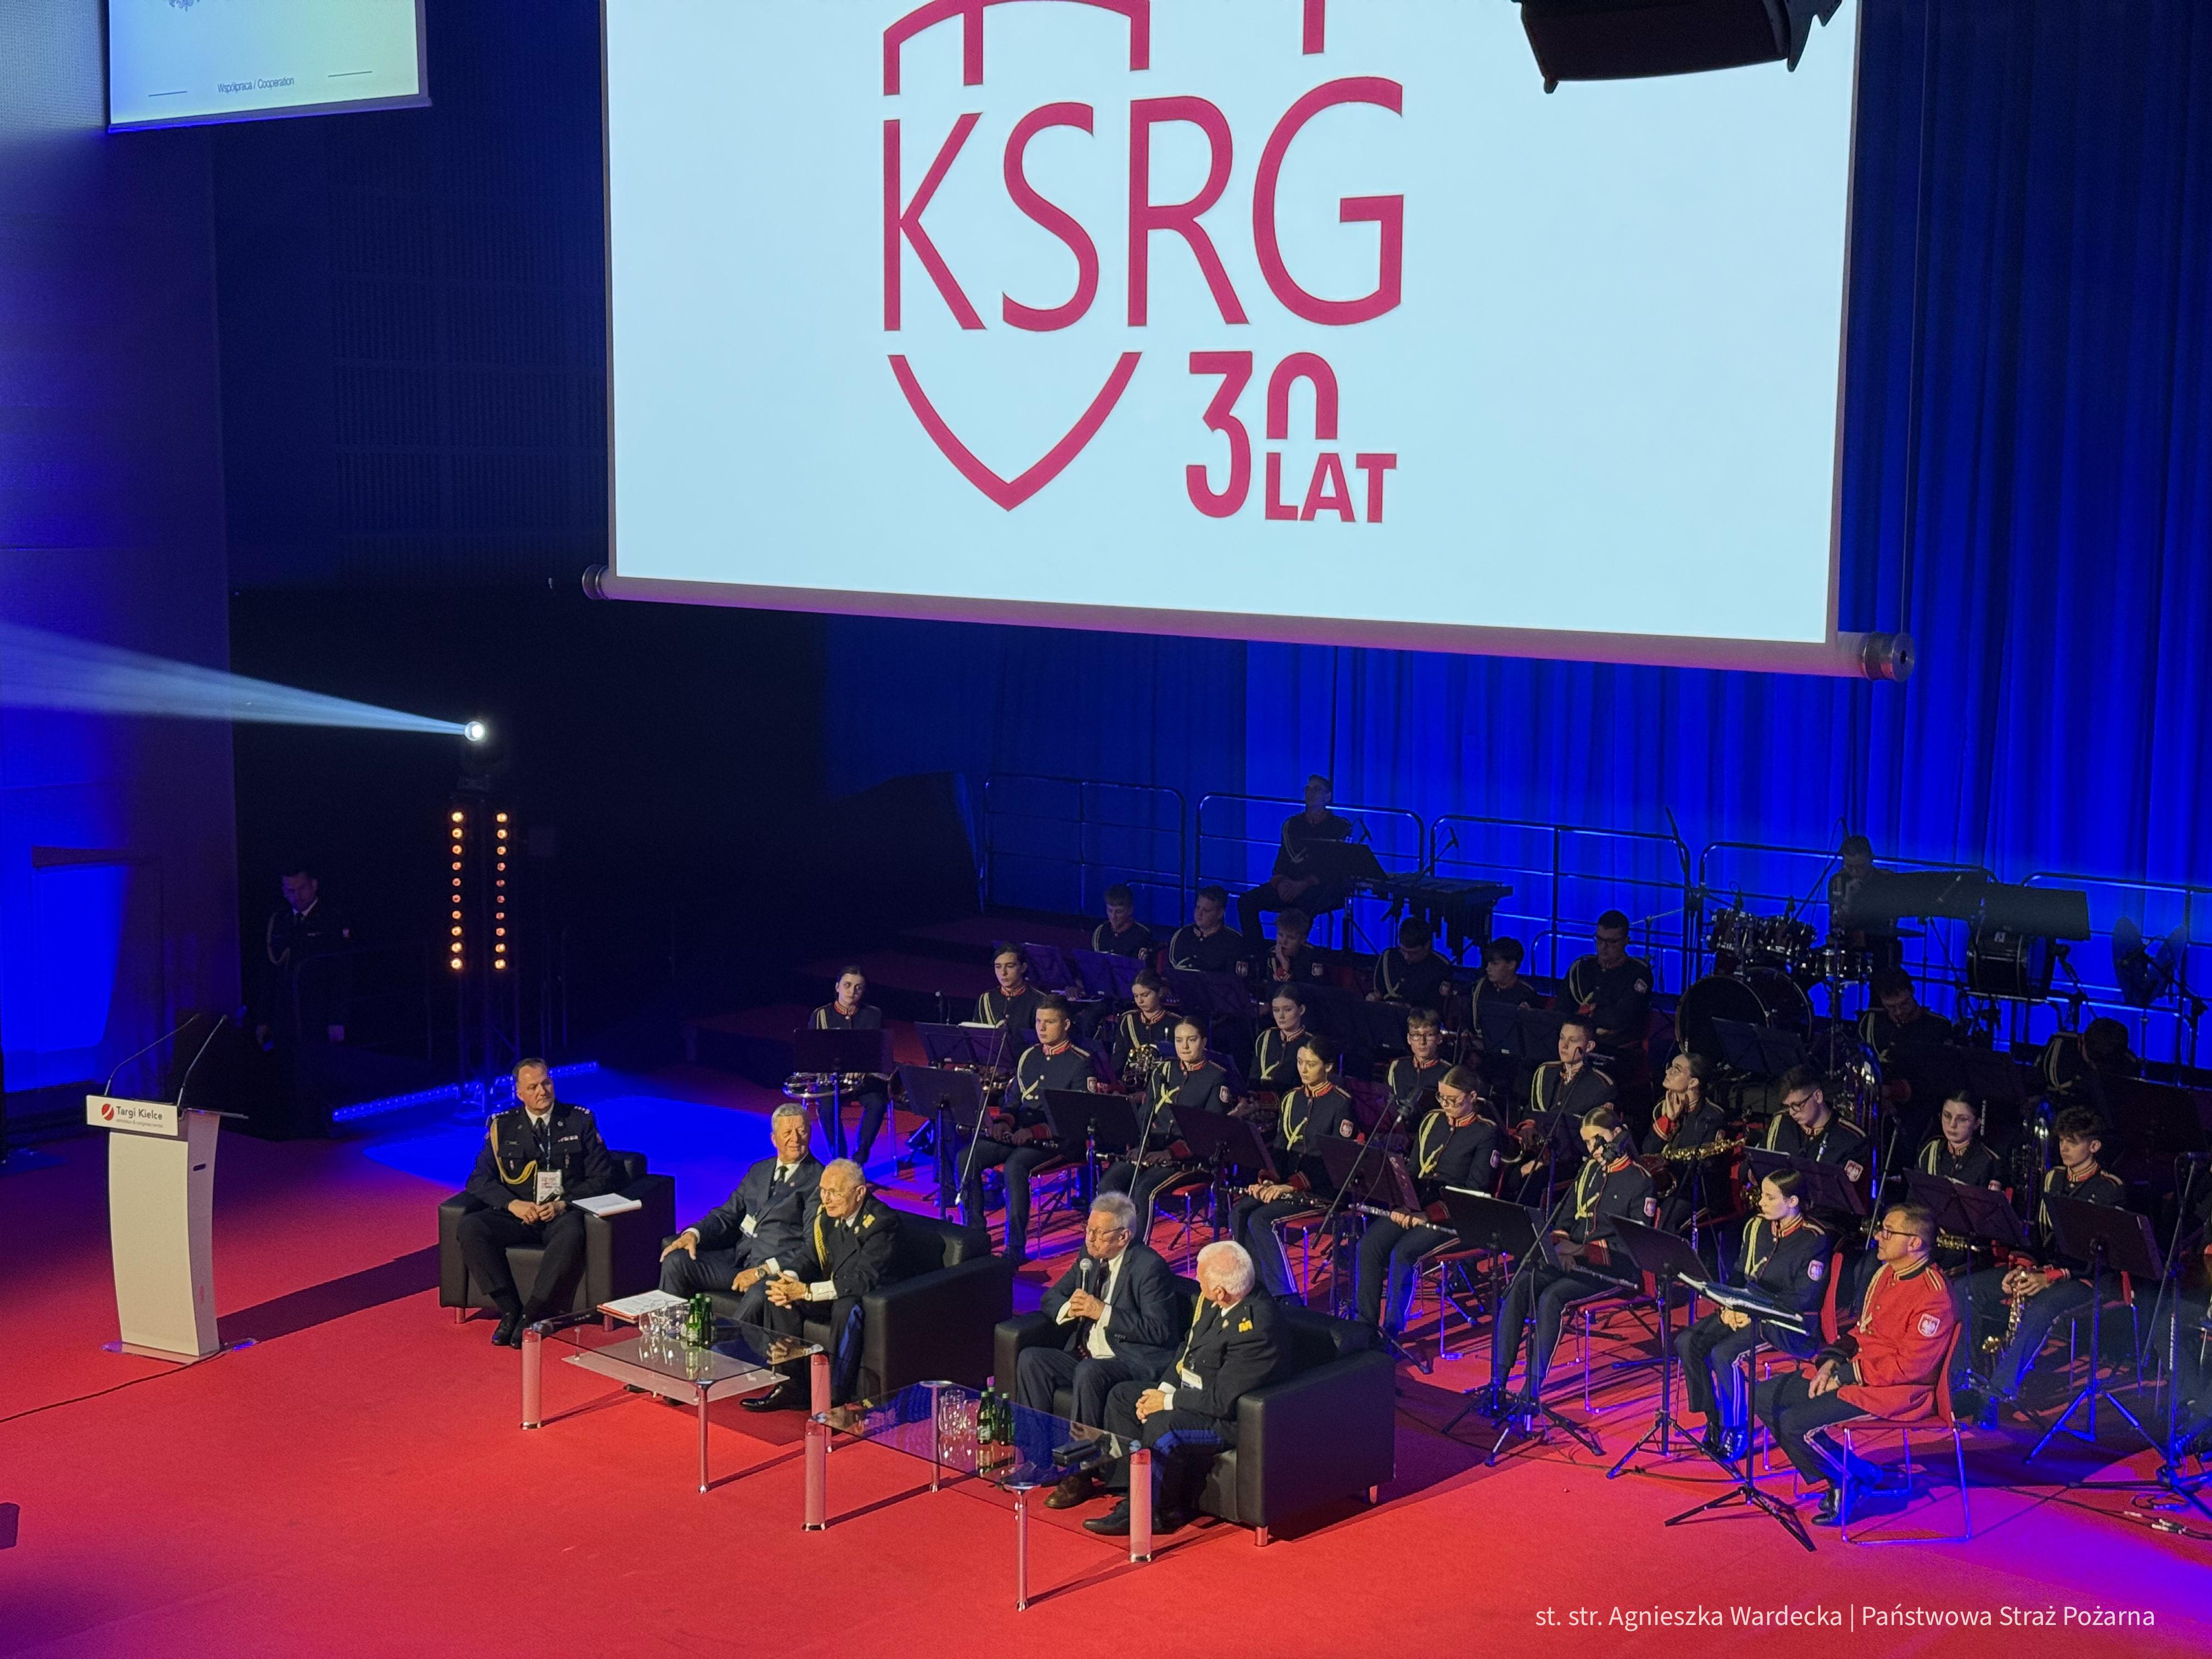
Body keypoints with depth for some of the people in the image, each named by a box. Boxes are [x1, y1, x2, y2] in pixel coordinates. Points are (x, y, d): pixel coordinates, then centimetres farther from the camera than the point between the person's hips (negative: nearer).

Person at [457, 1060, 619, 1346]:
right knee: (470, 1228, -26)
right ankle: (510, 1310, -21)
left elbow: (602, 1178, 3)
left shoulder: (580, 1121, 6)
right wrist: (513, 1204, -15)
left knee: (571, 1234, -38)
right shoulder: (502, 1126, 10)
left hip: (562, 1214, -2)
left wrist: (564, 1204, -13)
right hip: (518, 1214, 2)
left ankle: (531, 1316, -28)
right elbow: (480, 1180, 4)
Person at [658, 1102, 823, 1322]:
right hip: (739, 1258, 7)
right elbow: (727, 1213, 19)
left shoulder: (820, 1180, -4)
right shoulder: (759, 1171, 19)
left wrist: (763, 1270, -19)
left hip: (777, 1269, -7)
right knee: (676, 1261, -10)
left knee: (758, 1295, -39)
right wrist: (693, 1233, -3)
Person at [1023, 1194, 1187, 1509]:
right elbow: (1051, 1297, 19)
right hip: (1085, 1355, 8)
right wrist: (1070, 1308, -7)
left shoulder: (1149, 1266, -13)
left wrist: (1103, 1312, -22)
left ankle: (1079, 1473, -26)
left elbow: (1159, 1331, -19)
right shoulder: (1089, 1258, 10)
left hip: (1134, 1362, -8)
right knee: (1030, 1359, -12)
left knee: (1089, 1372, -36)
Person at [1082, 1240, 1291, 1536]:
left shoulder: (1256, 1326, -30)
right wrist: (1163, 1389, -1)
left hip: (1232, 1416, -10)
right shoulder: (1212, 1300, -2)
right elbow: (1189, 1347, 14)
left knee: (1161, 1426, -31)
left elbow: (1223, 1400, -28)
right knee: (1122, 1397, 7)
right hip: (1194, 1392, 10)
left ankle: (1159, 1512, -9)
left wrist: (1167, 1402, -17)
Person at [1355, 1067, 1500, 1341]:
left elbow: (1475, 1191, -9)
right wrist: (1401, 1205, -5)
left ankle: (1392, 1329, -20)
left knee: (1402, 1253, -29)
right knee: (1369, 1245, -20)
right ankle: (1365, 1324, -16)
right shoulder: (1432, 1122, 15)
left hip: (1450, 1215, -5)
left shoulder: (1486, 1133, -2)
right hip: (1415, 1205, 5)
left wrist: (1430, 1214, -18)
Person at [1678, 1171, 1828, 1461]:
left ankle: (1737, 1432, -11)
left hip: (1792, 1324, -7)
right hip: (1747, 1312, 8)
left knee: (1724, 1353, -29)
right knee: (1687, 1342, -13)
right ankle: (1714, 1422, -2)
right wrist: (1732, 1305, -4)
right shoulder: (1758, 1227, 9)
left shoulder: (1814, 1240, -12)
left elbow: (1802, 1299, -16)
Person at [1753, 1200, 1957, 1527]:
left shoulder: (1934, 1297, -20)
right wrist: (1831, 1361, 0)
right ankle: (1830, 1482, 6)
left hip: (1899, 1392, -10)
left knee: (1794, 1423, -23)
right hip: (1851, 1372, 10)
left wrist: (1846, 1373, -17)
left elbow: (1908, 1367, -22)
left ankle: (1858, 1480, 2)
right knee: (1765, 1397, 3)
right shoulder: (1886, 1273, 9)